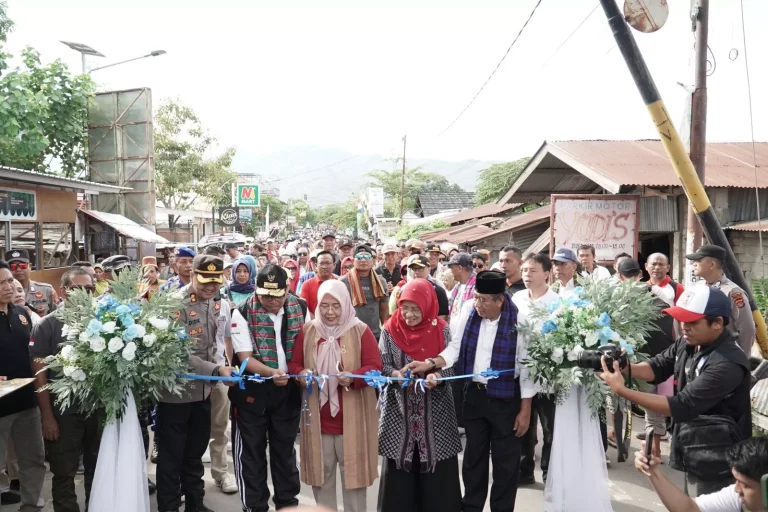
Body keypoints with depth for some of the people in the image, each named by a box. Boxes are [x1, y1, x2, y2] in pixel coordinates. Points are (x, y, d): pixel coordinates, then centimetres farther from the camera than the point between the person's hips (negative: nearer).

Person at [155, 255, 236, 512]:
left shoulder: (215, 303, 4)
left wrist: (218, 369, 5)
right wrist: (215, 370, -26)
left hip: (202, 390, 7)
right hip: (176, 391, -7)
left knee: (195, 454, 20)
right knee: (170, 456, 8)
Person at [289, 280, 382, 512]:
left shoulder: (361, 330, -5)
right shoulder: (308, 330, 4)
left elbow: (375, 367, -9)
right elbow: (294, 364, 6)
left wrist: (353, 377, -28)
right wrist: (301, 373, -17)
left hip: (352, 417, -2)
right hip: (317, 416, 3)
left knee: (353, 470, 7)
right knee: (321, 471, 13)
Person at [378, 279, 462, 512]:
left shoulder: (441, 330, -2)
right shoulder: (390, 330, 0)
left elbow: (450, 366, -4)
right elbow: (382, 365, -3)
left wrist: (436, 377, -25)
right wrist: (396, 374, -24)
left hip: (435, 412, 0)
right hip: (399, 410, 1)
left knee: (436, 475, 5)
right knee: (399, 475, 5)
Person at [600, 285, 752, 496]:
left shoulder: (728, 365, -29)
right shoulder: (688, 342, -2)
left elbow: (682, 407, -31)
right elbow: (658, 367, 7)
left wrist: (621, 390, -33)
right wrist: (626, 367, -16)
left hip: (716, 462, -8)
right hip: (692, 450, 8)